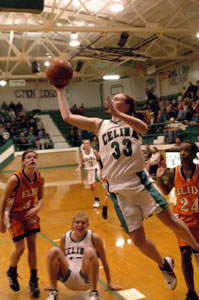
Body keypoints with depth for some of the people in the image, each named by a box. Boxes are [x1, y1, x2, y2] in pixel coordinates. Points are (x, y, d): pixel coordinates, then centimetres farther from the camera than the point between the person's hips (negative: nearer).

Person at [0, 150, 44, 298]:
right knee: (20, 249, -2)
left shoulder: (40, 178, -13)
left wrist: (37, 208, -19)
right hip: (14, 214, -4)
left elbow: (40, 197, 2)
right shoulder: (15, 179, -27)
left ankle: (33, 280, 18)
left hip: (30, 213, 4)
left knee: (32, 246, 3)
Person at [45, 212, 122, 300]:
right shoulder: (65, 237, 5)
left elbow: (104, 261, 4)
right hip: (68, 279, 3)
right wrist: (54, 282, 25)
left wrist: (109, 283, 10)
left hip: (85, 279, -2)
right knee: (53, 251, -22)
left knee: (89, 251, -32)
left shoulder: (94, 237, -4)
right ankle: (53, 292, -10)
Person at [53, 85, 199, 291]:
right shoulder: (100, 124, 12)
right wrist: (61, 92, 12)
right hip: (118, 189, 2)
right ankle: (164, 265, 29)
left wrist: (118, 114, -29)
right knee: (138, 239, 3)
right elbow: (67, 117, 9)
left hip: (141, 181, -1)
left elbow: (144, 128, -18)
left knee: (171, 221, -1)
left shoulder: (133, 120, 8)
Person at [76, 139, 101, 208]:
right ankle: (96, 200, 26)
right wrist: (79, 168, -19)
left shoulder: (94, 151, -11)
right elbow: (81, 162, -1)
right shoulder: (82, 153, -4)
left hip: (95, 169, -4)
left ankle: (97, 201, -5)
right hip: (88, 170, 4)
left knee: (94, 185, -15)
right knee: (92, 187, 11)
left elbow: (100, 159, -2)